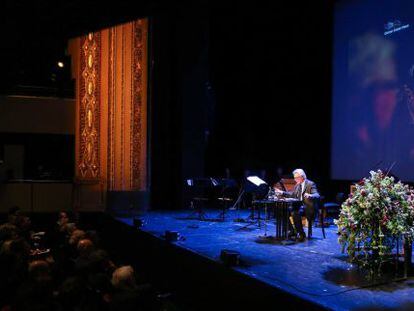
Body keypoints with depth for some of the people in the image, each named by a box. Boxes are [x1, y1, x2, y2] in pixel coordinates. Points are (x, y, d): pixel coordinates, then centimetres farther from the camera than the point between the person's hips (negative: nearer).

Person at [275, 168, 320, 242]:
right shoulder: (297, 185, 14)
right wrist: (282, 192, 15)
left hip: (308, 207, -8)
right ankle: (292, 231, 6)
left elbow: (317, 195, -21)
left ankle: (301, 234, -20)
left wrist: (310, 196, -42)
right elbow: (292, 194, 24)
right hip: (299, 205, 8)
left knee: (295, 213, -32)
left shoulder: (311, 184, -10)